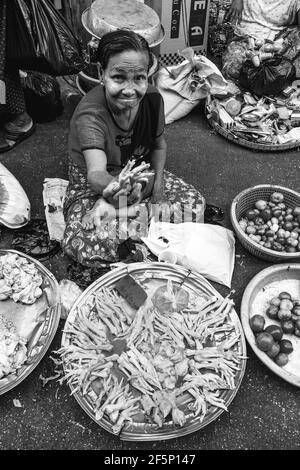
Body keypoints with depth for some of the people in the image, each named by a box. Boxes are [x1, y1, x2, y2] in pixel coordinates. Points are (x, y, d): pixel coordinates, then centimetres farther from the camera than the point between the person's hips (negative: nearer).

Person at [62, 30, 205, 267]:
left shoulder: (152, 98, -14)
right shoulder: (89, 115, -30)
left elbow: (159, 145, 2)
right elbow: (96, 173, -43)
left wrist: (158, 186, -11)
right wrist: (115, 186, -67)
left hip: (140, 176, 5)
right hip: (94, 187, -4)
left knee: (194, 203, -9)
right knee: (87, 248, -30)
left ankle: (114, 215, -7)